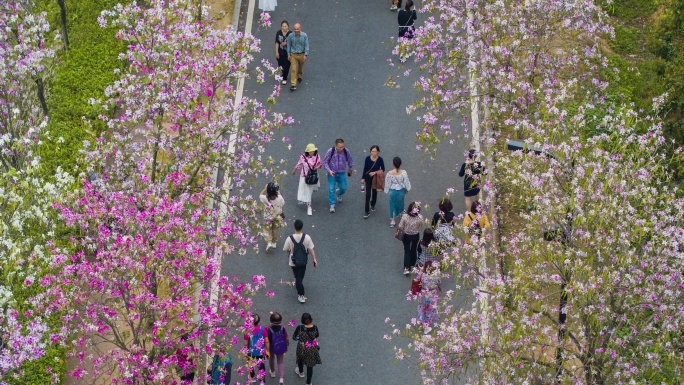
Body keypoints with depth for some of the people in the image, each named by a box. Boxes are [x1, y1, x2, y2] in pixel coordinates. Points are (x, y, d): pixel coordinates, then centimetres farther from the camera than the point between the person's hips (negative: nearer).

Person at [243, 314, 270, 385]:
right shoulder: (263, 329, -20)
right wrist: (267, 351, 3)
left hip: (251, 352, -1)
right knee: (261, 365, 20)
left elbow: (246, 344, -15)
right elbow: (266, 342, -12)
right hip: (261, 352, 1)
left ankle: (252, 377, 49)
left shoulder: (248, 331, -25)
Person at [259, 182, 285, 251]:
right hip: (277, 217, 1)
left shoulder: (266, 198, -28)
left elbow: (260, 195, -6)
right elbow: (283, 203, -5)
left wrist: (265, 188, -8)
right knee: (276, 230, 22)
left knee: (267, 230, 18)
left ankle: (269, 242, 4)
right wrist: (279, 193, -2)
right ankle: (274, 242, 35)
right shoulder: (279, 198, -28)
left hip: (268, 218, -1)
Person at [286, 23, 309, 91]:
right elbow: (289, 45, -1)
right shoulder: (290, 36, -14)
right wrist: (288, 54, 0)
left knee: (300, 67, 23)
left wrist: (305, 55, -17)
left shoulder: (304, 36, -16)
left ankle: (299, 76, 53)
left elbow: (306, 46, -11)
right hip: (293, 55, -1)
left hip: (301, 54, 1)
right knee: (293, 69, -8)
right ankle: (293, 85, -9)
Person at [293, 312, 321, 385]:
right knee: (310, 365, 17)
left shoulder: (300, 328, -26)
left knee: (300, 360, 33)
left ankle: (301, 372, 61)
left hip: (302, 348, 0)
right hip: (312, 349, 0)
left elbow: (294, 337, -12)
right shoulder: (315, 327, -21)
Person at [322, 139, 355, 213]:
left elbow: (350, 161, 4)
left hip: (342, 173, 2)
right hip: (332, 173, -2)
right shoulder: (330, 151, -21)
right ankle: (332, 205, 12)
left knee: (343, 188, 10)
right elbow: (325, 162, -11)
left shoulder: (346, 151, -15)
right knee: (331, 189, -3)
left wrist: (351, 169, 15)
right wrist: (329, 170, -23)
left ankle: (338, 193, 48)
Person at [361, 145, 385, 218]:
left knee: (374, 192, 22)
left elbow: (382, 169, -6)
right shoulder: (367, 158, -15)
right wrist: (363, 178, 1)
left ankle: (372, 204, 50)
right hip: (368, 178, -1)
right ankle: (367, 212, 0)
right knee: (368, 194, -6)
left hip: (376, 179, 1)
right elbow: (365, 168, -3)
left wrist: (375, 172, -20)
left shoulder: (380, 159, -17)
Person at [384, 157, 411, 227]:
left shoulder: (389, 173, -25)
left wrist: (387, 191, 7)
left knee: (392, 204, 17)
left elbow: (387, 184, -12)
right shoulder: (403, 172, -24)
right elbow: (406, 182, -12)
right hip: (401, 191, 1)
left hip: (392, 191, -1)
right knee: (400, 203, 29)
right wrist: (407, 189, 8)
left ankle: (392, 220, 23)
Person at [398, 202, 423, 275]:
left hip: (406, 235, -1)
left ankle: (406, 268, 3)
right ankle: (412, 264, 44)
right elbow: (421, 225, -7)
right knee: (414, 249, 25)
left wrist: (404, 231, 2)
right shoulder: (419, 217, -26)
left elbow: (400, 227, -18)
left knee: (407, 251, 12)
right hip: (416, 235, 1)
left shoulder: (405, 216, -28)